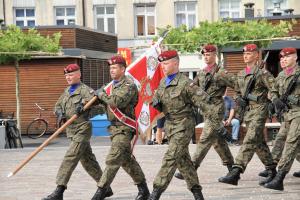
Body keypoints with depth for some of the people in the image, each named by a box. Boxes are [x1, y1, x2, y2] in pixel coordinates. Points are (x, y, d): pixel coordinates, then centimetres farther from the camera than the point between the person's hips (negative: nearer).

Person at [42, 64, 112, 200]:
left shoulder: (84, 89, -8)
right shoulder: (67, 91, 16)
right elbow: (58, 105, 21)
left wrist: (83, 103, -33)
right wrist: (59, 113, -1)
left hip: (82, 130, -9)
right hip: (72, 131, 9)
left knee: (70, 158, -15)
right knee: (88, 161, 14)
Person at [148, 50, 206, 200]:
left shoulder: (185, 83, -15)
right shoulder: (162, 83, 9)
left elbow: (202, 101, -14)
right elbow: (160, 107, 18)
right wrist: (156, 103, -2)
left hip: (183, 124, -8)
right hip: (170, 124, 8)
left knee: (171, 157, -12)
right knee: (183, 159, 13)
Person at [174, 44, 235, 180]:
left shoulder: (221, 73, -8)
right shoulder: (201, 74, 14)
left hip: (215, 111, -8)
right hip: (206, 111, 8)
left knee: (205, 140, -10)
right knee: (218, 140, 14)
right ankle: (231, 166, 25)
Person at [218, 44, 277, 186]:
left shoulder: (262, 73, -7)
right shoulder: (241, 74, 16)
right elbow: (237, 92, 26)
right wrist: (239, 100, 6)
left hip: (259, 110, -8)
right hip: (247, 110, 8)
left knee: (250, 141, -15)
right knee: (259, 143, 14)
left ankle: (235, 173, -24)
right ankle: (272, 170, 27)